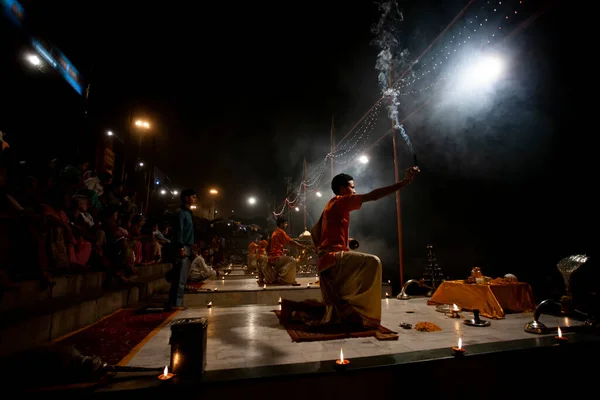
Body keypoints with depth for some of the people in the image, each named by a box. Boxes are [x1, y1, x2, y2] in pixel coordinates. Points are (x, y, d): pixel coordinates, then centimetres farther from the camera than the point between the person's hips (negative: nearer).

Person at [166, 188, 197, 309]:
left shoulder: (188, 213, 20)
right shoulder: (181, 212, -8)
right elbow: (178, 230, -15)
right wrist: (181, 247, -21)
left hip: (187, 249, 9)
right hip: (182, 249, -9)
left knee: (182, 278, 12)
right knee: (179, 278, -7)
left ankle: (178, 303, 20)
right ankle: (174, 304, -2)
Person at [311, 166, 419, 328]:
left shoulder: (331, 205, 24)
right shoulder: (341, 201, -6)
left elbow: (314, 231, 27)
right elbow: (372, 196, -17)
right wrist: (405, 181, -18)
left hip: (328, 259, 11)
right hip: (334, 257, -11)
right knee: (372, 262, -27)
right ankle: (351, 310, -21)